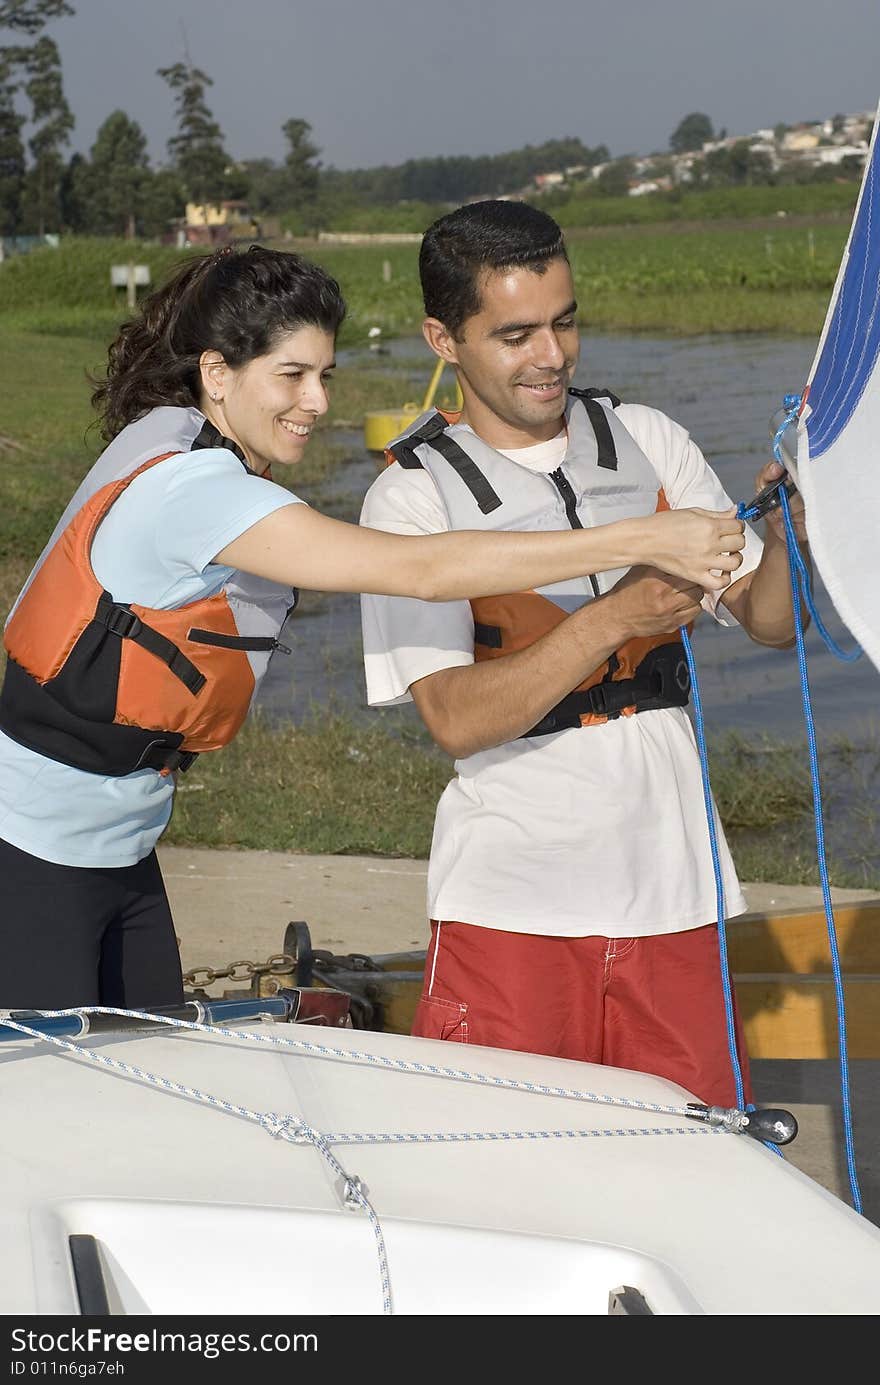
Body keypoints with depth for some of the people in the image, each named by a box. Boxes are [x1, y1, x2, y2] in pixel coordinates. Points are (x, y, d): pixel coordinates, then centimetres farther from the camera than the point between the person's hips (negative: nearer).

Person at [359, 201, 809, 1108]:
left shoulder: (647, 440, 9)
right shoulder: (412, 496, -4)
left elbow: (768, 622, 11)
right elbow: (456, 719, -15)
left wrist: (786, 538, -10)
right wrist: (616, 617, -23)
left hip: (671, 891, 4)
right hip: (511, 909, -3)